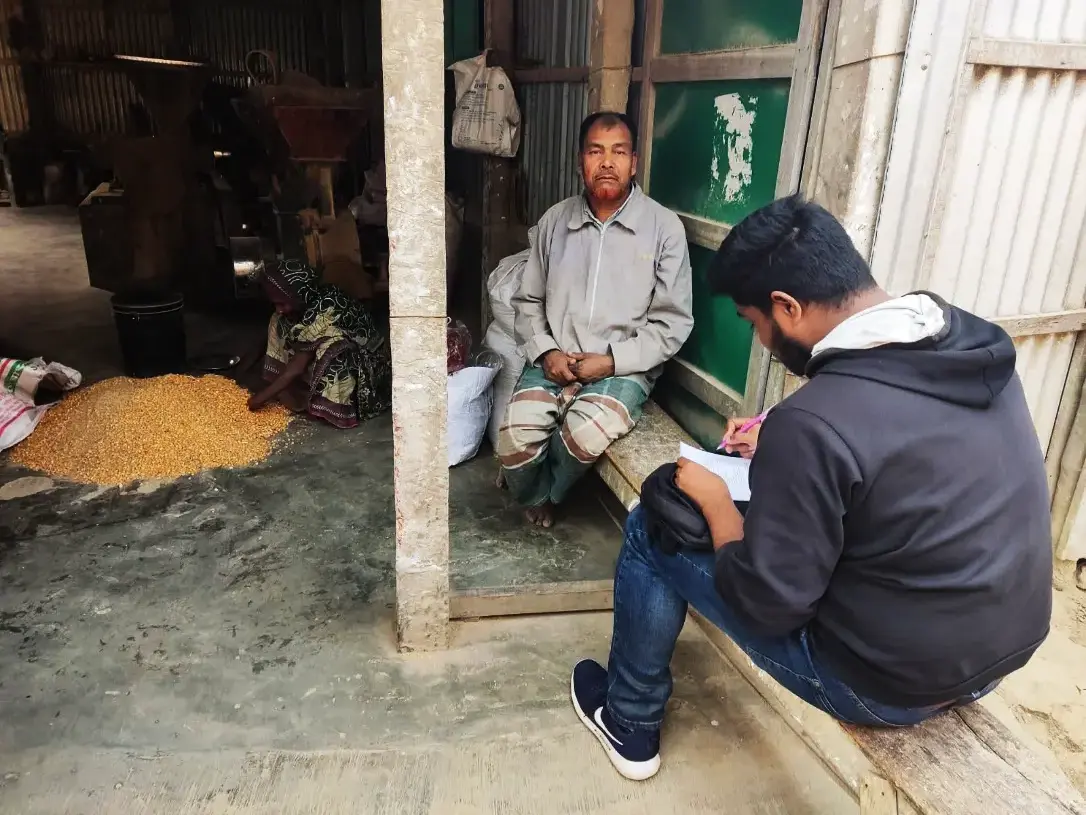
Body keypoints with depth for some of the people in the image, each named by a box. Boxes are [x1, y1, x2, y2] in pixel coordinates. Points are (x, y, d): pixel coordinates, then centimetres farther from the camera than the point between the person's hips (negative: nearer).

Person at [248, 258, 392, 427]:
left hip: (368, 362, -9)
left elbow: (299, 365, -26)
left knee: (330, 347, -38)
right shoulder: (307, 302, -8)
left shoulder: (325, 310, -31)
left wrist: (264, 396, -20)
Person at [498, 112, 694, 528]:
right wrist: (546, 352, -7)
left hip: (624, 368, -2)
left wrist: (611, 361, -14)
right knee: (514, 444, -21)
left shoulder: (664, 227, -4)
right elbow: (528, 301, 11)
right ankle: (537, 497, 15)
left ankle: (544, 494, 5)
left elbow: (672, 322, -5)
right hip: (553, 362, 3)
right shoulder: (555, 220, 6)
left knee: (584, 437, -31)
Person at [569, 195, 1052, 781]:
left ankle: (629, 726, 28)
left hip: (889, 683, -8)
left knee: (650, 533, 5)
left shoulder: (812, 422, -30)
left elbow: (768, 606, -20)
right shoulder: (977, 346, -5)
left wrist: (715, 501, -5)